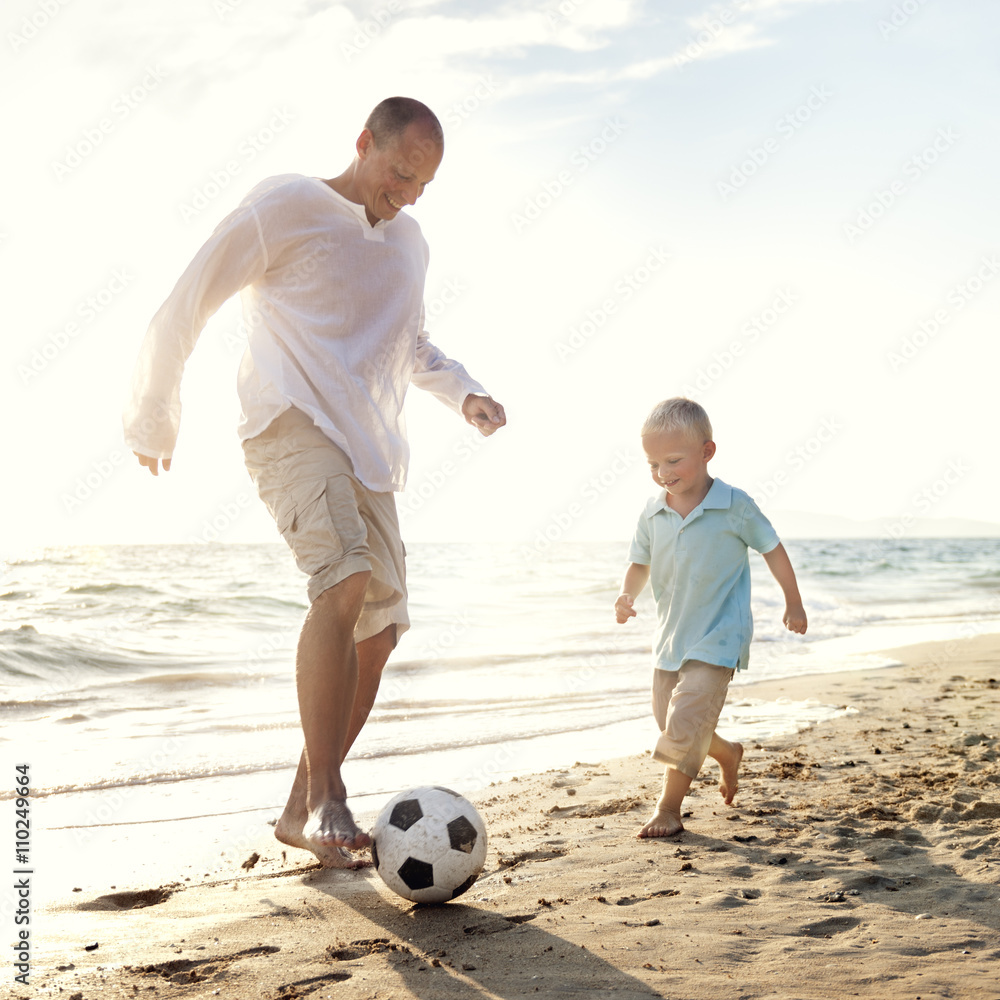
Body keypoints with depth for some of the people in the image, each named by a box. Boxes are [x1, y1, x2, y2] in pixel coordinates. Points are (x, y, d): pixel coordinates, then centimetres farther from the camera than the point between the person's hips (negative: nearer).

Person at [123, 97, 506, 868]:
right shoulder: (285, 206, 0)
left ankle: (300, 812, 15)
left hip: (369, 449, 8)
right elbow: (184, 309, 3)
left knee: (378, 632, 3)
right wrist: (154, 423, 9)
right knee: (346, 577, -32)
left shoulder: (409, 242, 21)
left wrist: (464, 393, 13)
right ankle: (325, 796, -27)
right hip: (293, 422, -8)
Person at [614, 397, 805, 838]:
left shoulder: (734, 506, -12)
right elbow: (639, 562, 11)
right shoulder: (652, 514, -1)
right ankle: (728, 754, 40)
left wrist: (794, 604, 8)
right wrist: (626, 595, -10)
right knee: (668, 721, 13)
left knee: (685, 720, -14)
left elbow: (772, 550, 1)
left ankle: (668, 808, 3)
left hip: (717, 638, -6)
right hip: (671, 635, 6)